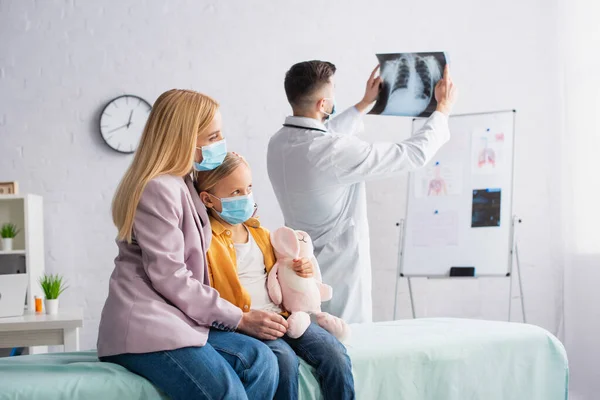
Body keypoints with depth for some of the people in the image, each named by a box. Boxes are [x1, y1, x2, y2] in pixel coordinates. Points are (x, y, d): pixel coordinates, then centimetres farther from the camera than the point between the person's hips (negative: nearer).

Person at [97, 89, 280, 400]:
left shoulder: (183, 185, 21)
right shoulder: (159, 188, -10)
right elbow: (169, 278, -15)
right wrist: (239, 318, -10)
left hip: (175, 320, 9)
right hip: (143, 325, -9)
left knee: (259, 360, -16)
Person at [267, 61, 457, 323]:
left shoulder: (278, 143, 0)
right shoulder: (337, 153, -24)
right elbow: (415, 153, -15)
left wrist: (365, 104, 33)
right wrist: (443, 109, 1)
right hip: (338, 277, -8)